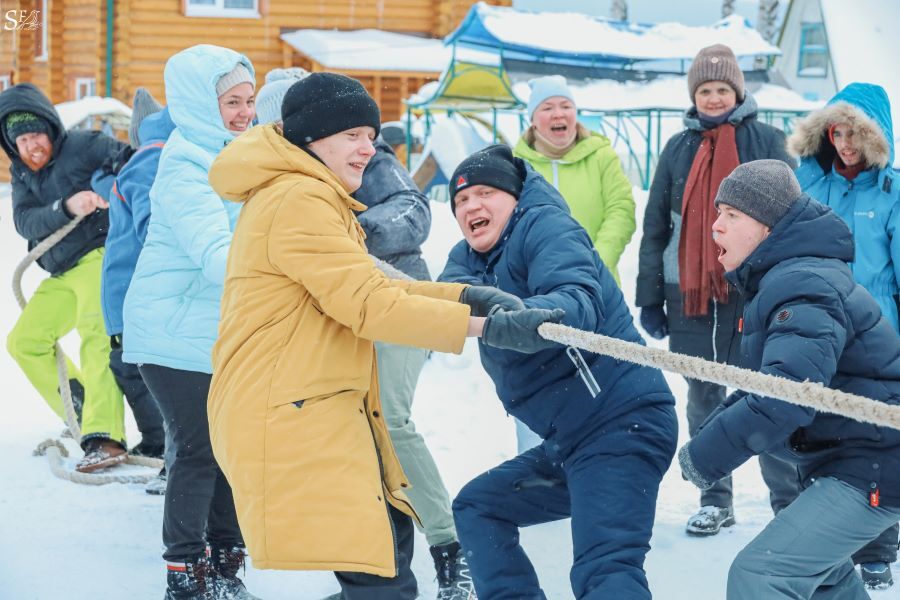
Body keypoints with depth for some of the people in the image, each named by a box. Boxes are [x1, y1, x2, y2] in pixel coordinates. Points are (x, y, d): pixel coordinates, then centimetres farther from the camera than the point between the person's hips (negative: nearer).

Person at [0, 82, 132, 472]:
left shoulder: (82, 147, -8)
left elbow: (131, 160, -20)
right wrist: (66, 207, -25)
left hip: (99, 255, -9)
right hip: (61, 276, 9)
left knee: (97, 336, -27)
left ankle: (105, 439, -38)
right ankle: (82, 420, 21)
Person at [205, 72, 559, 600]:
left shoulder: (314, 199, 20)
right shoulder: (299, 201, -15)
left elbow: (370, 289, 15)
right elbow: (369, 306, -22)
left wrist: (465, 296, 0)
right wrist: (487, 326, -23)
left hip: (324, 409, 11)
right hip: (289, 417, -11)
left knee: (390, 537, 22)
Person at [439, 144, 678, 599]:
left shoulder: (545, 226, -7)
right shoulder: (470, 257, 17)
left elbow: (578, 304, -25)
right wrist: (468, 297, -28)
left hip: (622, 422, -10)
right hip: (568, 441, 10)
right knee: (477, 508, 19)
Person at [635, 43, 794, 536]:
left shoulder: (764, 141, 2)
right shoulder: (679, 149, 10)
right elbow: (655, 225, 11)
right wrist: (649, 296, 6)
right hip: (688, 292, 3)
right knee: (703, 397, 8)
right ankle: (715, 500, 16)